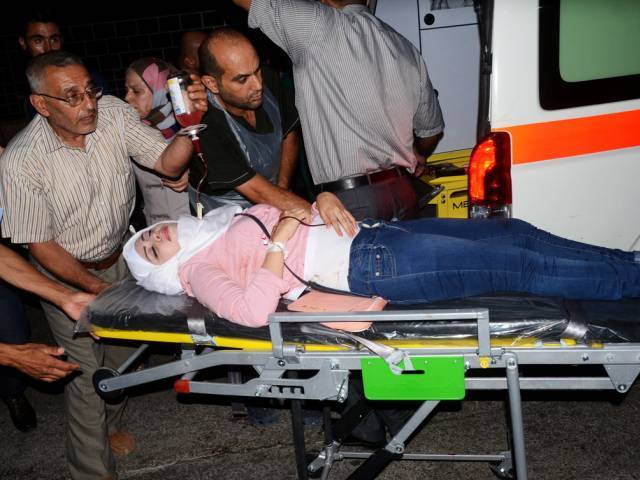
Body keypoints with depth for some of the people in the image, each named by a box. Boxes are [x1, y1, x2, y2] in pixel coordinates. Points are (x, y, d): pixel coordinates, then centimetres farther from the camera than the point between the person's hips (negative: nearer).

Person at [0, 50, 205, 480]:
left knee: (122, 355, 21)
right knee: (86, 374, 5)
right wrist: (97, 288, -20)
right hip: (66, 273, -4)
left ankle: (109, 424, 51)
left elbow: (168, 163, -18)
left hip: (120, 257, 4)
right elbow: (40, 245, -18)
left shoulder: (112, 112, -19)